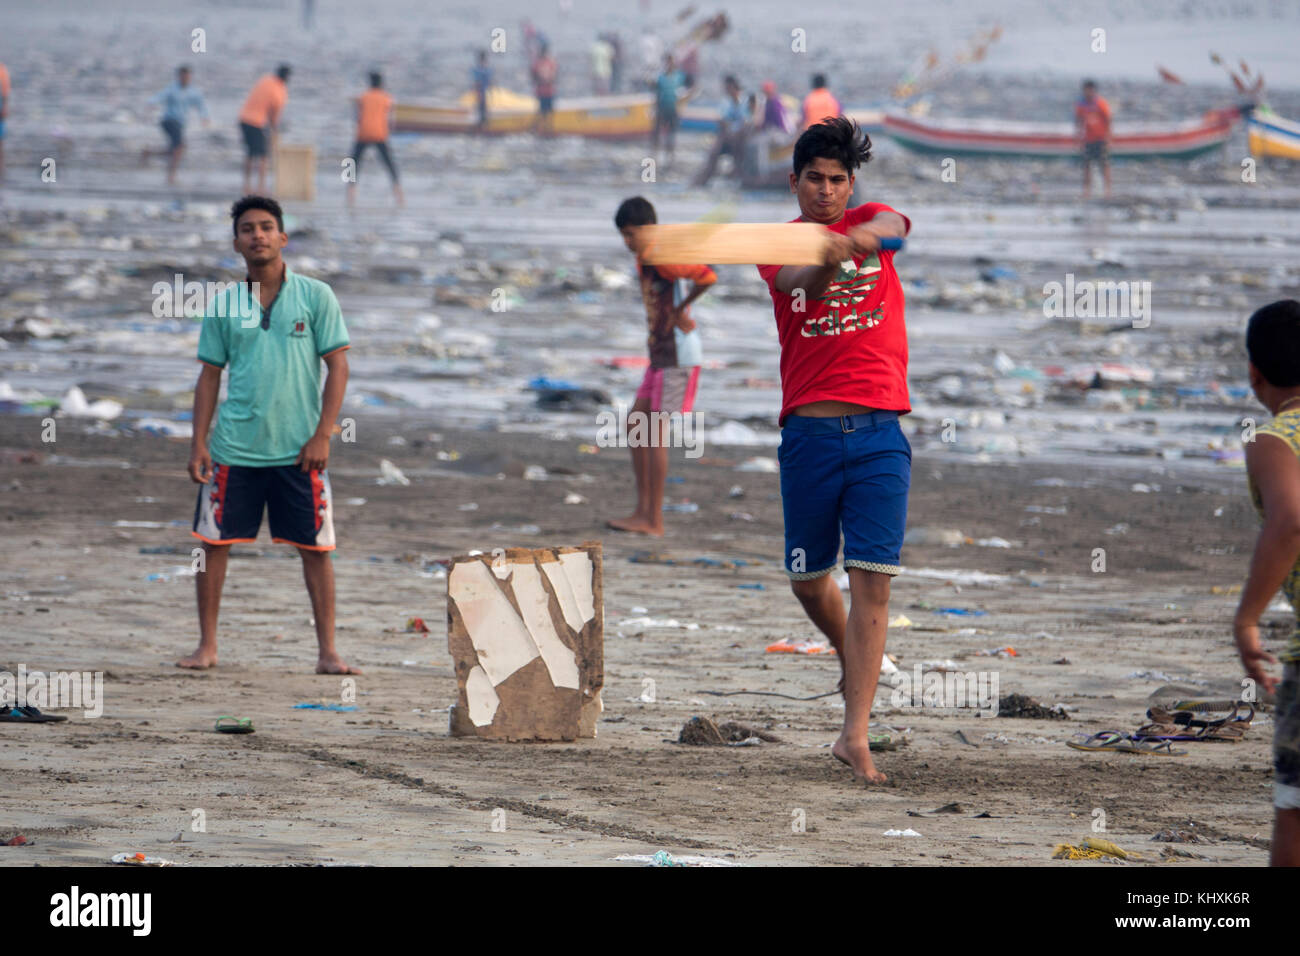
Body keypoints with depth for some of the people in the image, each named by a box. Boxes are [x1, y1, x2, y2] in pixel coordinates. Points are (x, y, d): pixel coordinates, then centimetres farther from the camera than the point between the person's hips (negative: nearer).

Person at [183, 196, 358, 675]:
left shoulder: (316, 297, 0)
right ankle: (207, 645, 12)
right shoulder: (223, 304, 7)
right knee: (214, 542, 1)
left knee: (315, 547, 0)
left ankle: (327, 652, 5)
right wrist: (199, 442, 3)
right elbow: (209, 374, 11)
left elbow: (337, 366, 0)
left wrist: (322, 435, -8)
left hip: (298, 450, -2)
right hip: (234, 448, 2)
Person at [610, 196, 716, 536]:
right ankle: (643, 510, 13)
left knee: (656, 432, -9)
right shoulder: (642, 261, 12)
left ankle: (654, 521, -6)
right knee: (636, 425, 10)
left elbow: (707, 276, -30)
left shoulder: (664, 259, -18)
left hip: (680, 355, -10)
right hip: (660, 355, 10)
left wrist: (679, 310, -17)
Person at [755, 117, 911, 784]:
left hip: (879, 433, -1)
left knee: (872, 578, -10)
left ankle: (855, 734, -12)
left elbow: (892, 225, -16)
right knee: (808, 579, 9)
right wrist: (827, 262, -40)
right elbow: (798, 284, -17)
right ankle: (851, 655, 41)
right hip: (809, 433, 1)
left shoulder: (870, 220, 9)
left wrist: (865, 236, -40)